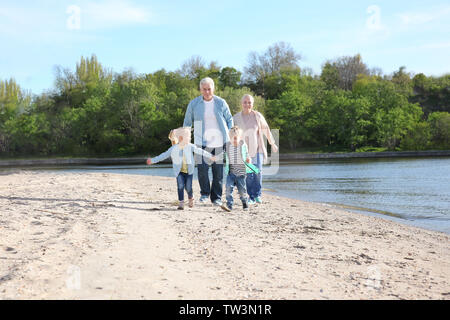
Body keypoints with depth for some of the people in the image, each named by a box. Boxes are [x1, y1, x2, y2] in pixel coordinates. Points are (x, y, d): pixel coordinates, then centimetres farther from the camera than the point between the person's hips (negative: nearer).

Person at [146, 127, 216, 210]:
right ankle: (181, 202, -1)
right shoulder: (173, 149, -7)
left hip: (189, 171, 0)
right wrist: (153, 160, 2)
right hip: (179, 171, 0)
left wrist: (210, 156, -1)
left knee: (188, 187, -3)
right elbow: (164, 155, 0)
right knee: (180, 186, -13)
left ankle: (191, 198, 28)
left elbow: (200, 151, -1)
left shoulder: (190, 146, -5)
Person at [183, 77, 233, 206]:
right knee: (202, 169, -11)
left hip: (219, 142, 1)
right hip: (202, 142, -1)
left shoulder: (221, 103, 2)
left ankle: (216, 197, 16)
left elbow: (229, 120, 12)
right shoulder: (194, 104, 2)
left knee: (218, 171, 3)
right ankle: (205, 193, 13)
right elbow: (187, 123, 11)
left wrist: (231, 137, 2)